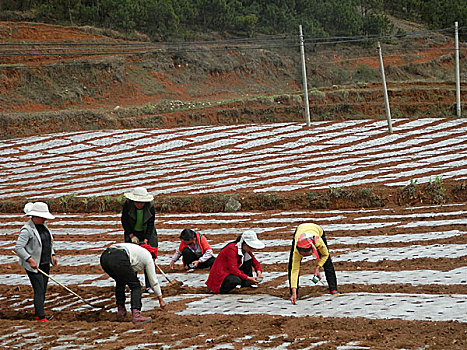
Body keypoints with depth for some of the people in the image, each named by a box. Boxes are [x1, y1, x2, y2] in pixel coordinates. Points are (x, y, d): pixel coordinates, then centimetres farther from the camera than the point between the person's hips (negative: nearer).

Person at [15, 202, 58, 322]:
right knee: (39, 290, -9)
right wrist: (30, 260, -26)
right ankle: (41, 317, -6)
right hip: (33, 265, -8)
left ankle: (37, 314, 18)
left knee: (43, 289, 10)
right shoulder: (27, 230, -18)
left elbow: (49, 241, 22)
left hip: (45, 264, 8)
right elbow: (18, 248, -22)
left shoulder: (43, 225, 8)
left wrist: (52, 255, 12)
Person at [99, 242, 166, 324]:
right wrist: (160, 299, 34)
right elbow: (153, 280, 25)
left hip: (104, 257, 7)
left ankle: (120, 310, 30)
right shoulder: (147, 256, 22)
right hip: (118, 259, -7)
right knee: (135, 286, 9)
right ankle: (136, 315, -5)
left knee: (120, 282, 33)